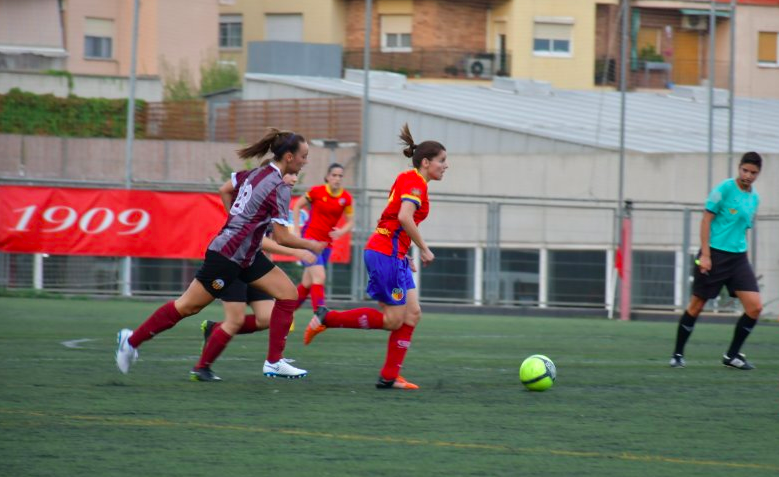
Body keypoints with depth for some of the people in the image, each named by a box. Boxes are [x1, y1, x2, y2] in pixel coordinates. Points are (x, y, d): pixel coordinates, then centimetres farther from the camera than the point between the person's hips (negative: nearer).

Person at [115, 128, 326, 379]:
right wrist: (311, 245, -5)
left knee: (288, 293, 2)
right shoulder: (279, 188, -20)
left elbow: (226, 189, 19)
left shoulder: (257, 173, 5)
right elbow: (282, 237, -21)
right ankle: (132, 340, 16)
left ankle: (274, 362, 2)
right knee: (187, 306, 2)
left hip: (246, 256, 9)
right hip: (227, 257, -9)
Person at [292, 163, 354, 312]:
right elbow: (297, 206, 3)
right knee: (319, 277, -22)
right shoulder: (317, 191, -10)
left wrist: (341, 231, -16)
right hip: (310, 238, -5)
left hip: (327, 242, 5)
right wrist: (297, 231, -3)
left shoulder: (346, 198, -2)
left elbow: (350, 222, 5)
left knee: (307, 283, 9)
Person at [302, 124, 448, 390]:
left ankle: (389, 377, 5)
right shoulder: (415, 182, -11)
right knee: (393, 320, -7)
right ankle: (326, 319, -1)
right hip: (386, 254, -10)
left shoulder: (408, 180, 18)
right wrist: (424, 249, -17)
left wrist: (404, 256, 20)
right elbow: (404, 217, -26)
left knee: (412, 314, 6)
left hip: (394, 255, 10)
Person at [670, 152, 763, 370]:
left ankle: (732, 355, 7)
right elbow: (707, 219, -9)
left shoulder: (754, 198, 11)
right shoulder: (724, 189, -8)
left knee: (755, 307, -6)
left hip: (738, 257, 6)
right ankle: (678, 354, 16)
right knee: (696, 305, 2)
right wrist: (705, 254, -14)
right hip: (715, 254, -6)